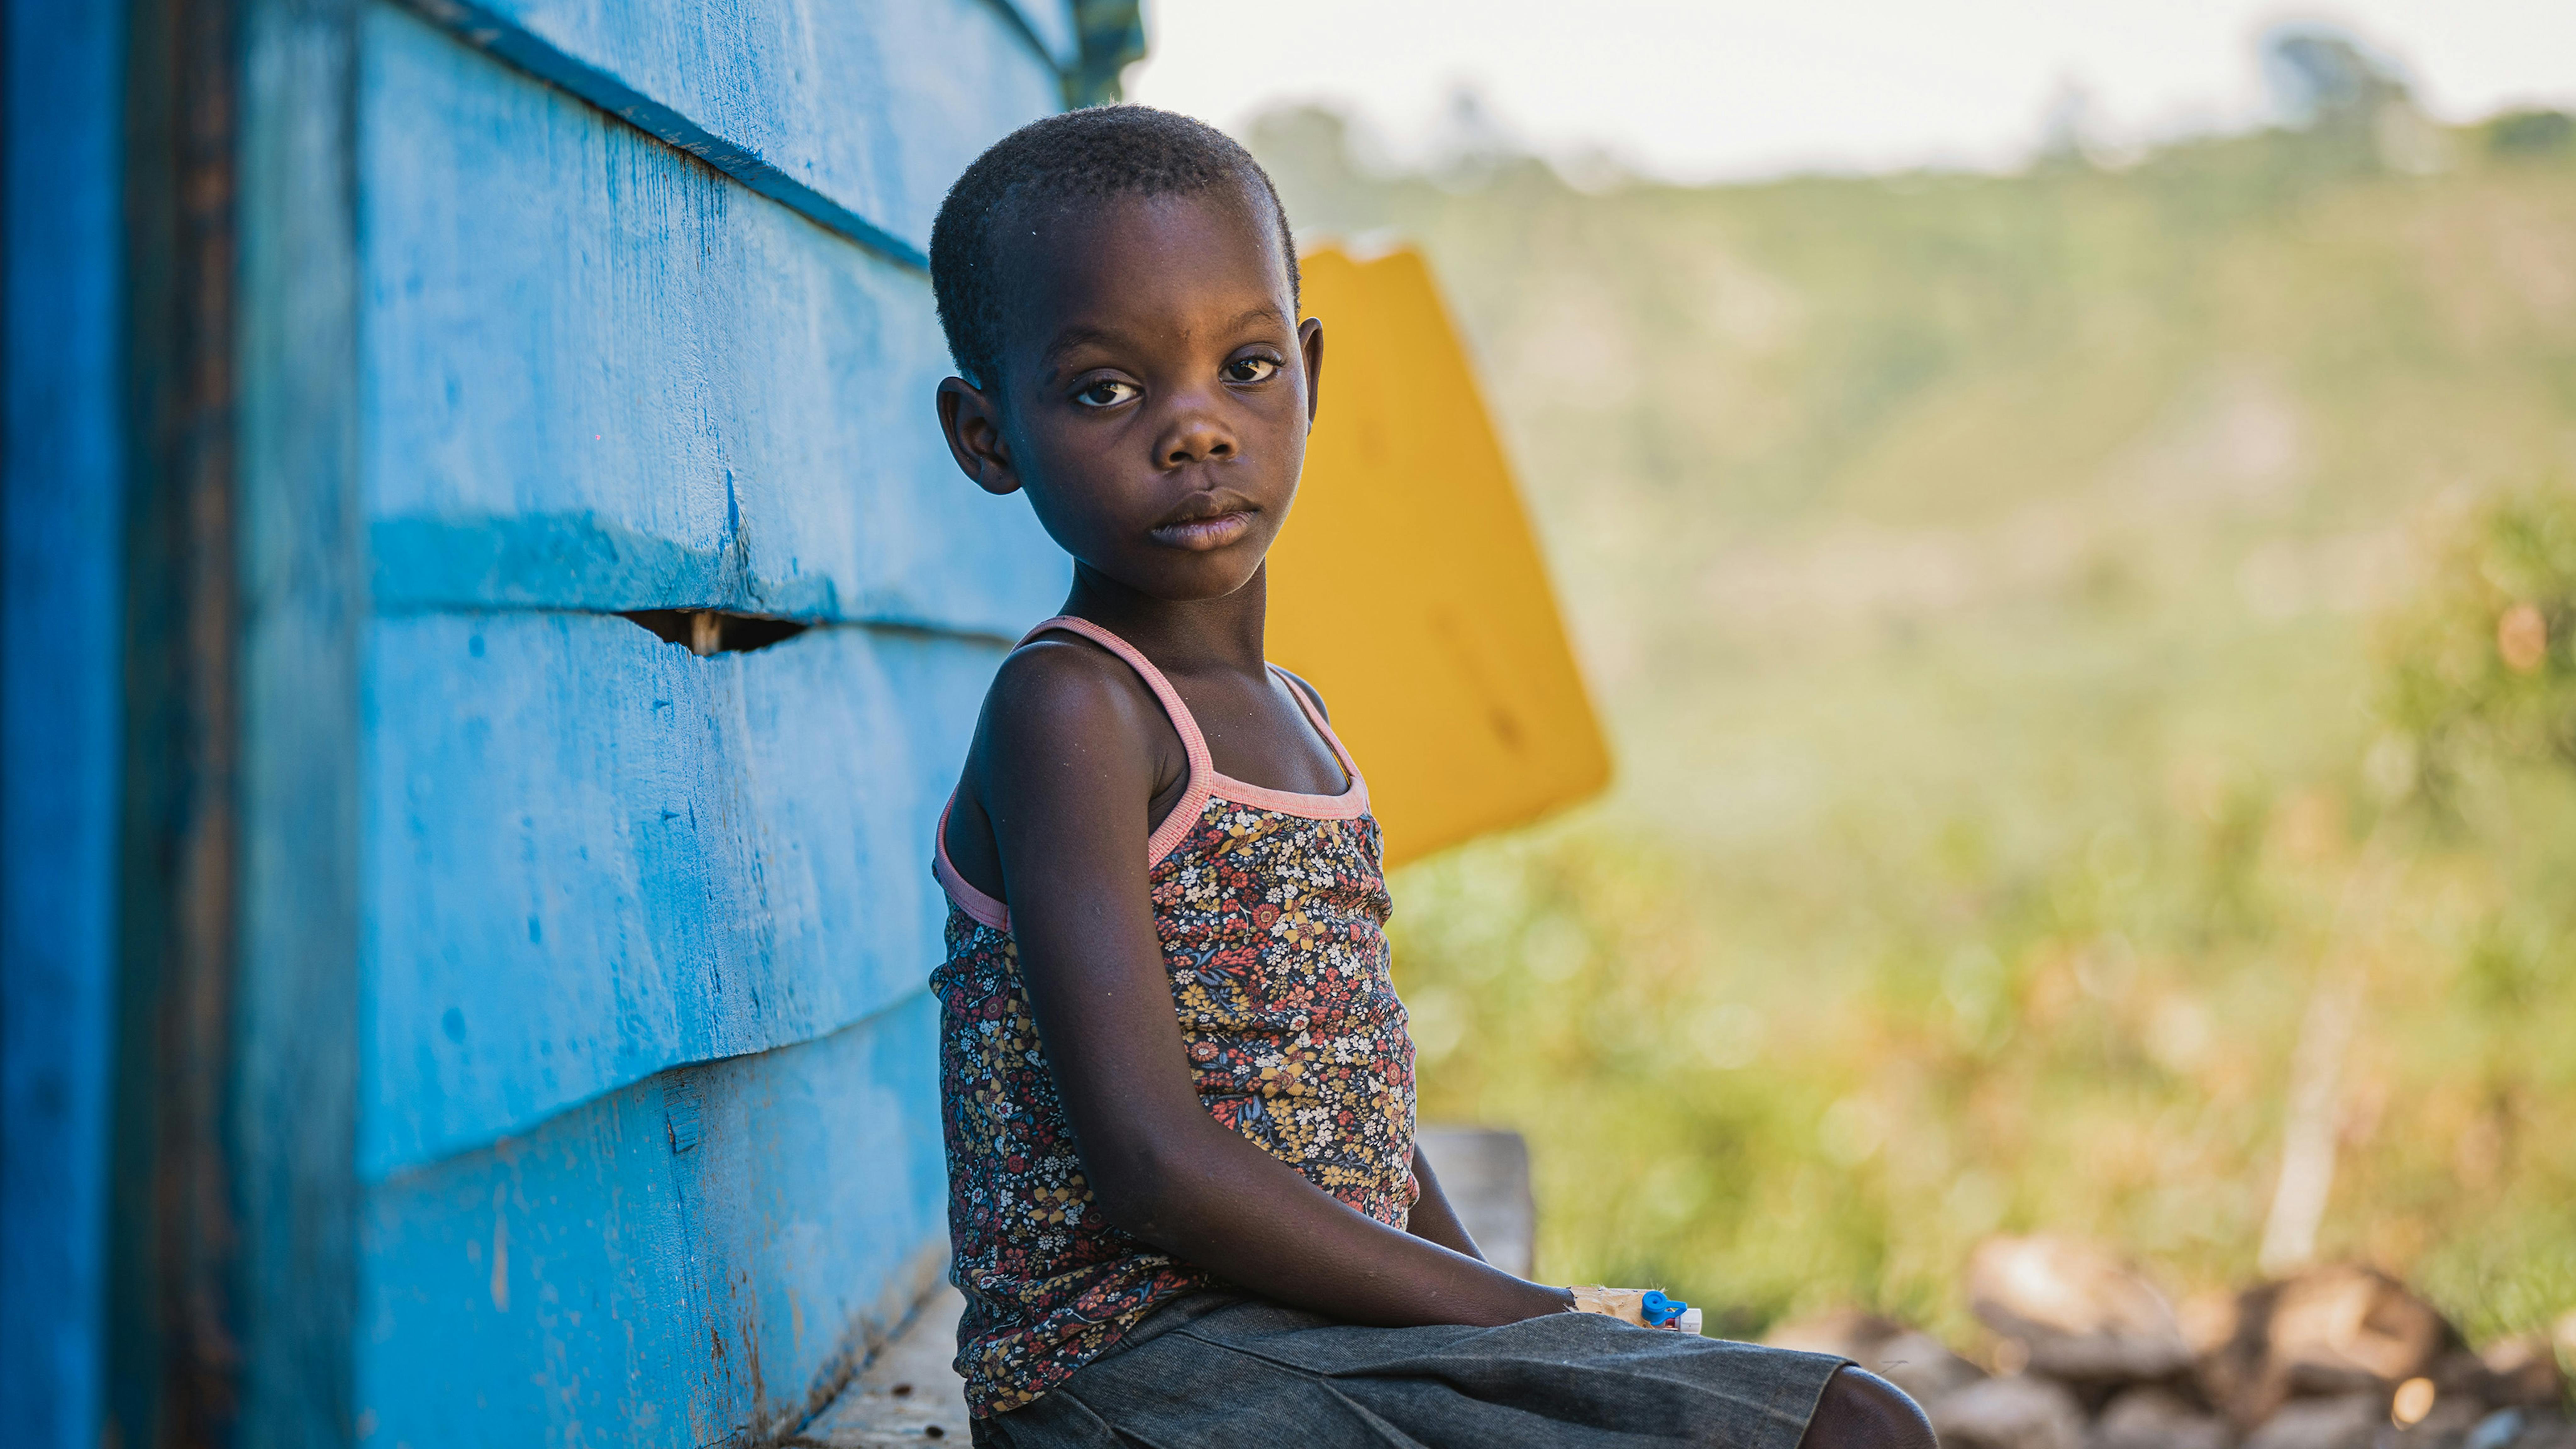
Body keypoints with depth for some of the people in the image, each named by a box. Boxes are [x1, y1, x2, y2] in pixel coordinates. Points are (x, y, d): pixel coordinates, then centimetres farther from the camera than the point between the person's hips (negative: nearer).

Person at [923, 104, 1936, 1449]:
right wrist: (1518, 1316, -15)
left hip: (1333, 1327, 9)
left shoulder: (1289, 721, 16)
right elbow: (1151, 1164, -19)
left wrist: (1508, 1310, 5)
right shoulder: (1069, 709, -12)